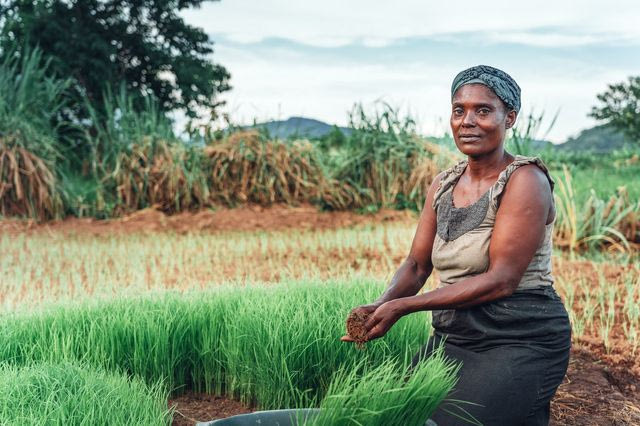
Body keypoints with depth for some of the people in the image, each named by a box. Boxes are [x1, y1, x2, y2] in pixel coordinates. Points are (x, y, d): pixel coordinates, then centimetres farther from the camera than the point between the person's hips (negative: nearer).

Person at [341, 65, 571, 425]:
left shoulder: (525, 180, -13)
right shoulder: (443, 185, 9)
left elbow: (500, 280, -19)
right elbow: (417, 265, 8)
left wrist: (402, 306, -22)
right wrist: (380, 306, -14)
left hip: (522, 342, -6)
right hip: (452, 338, 6)